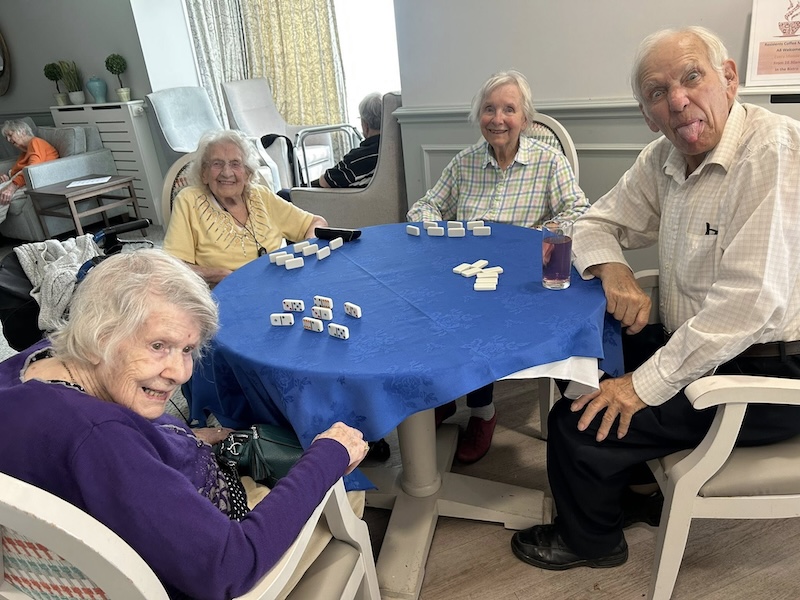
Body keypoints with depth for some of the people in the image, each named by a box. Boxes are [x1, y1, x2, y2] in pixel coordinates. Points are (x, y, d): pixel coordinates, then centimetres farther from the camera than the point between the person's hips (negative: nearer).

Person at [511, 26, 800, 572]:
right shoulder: (664, 159, 2)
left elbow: (749, 301, -29)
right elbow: (596, 223, 10)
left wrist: (646, 384, -24)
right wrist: (613, 270, -13)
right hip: (696, 348, 8)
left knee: (580, 422, -11)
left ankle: (591, 541, 19)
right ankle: (625, 482, 36)